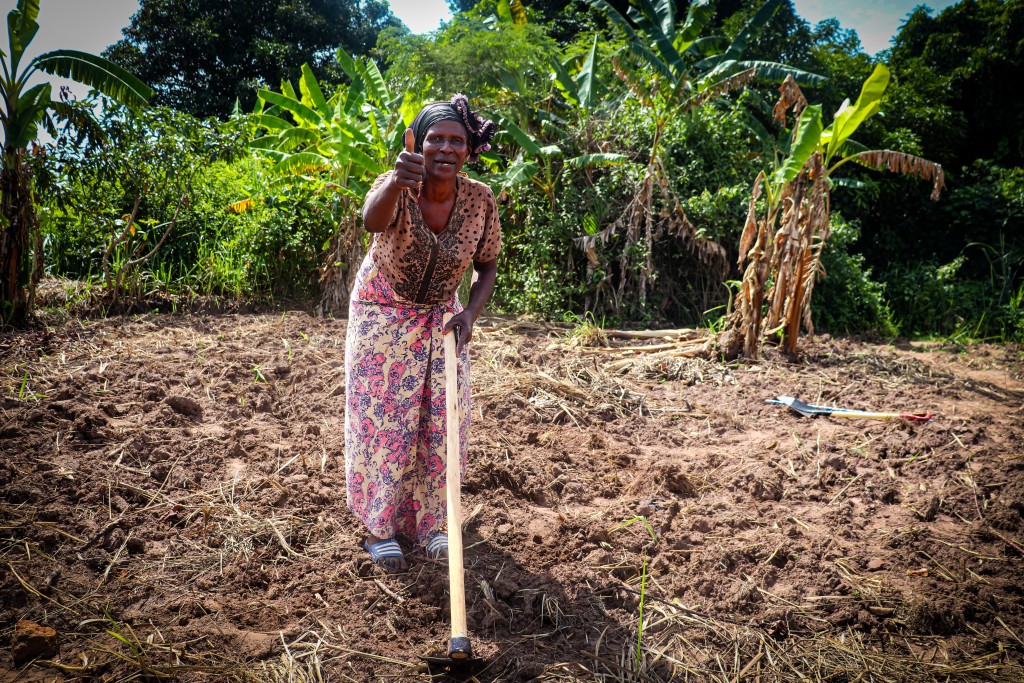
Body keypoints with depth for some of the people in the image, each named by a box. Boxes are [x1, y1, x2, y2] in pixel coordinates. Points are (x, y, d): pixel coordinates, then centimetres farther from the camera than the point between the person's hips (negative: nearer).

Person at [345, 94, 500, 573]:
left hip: (440, 318, 3)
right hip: (383, 315, -3)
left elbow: (487, 266, -2)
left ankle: (427, 524, 23)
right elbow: (372, 220, -52)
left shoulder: (480, 200, -17)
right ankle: (381, 527, 16)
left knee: (441, 423, 5)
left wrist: (470, 312, -20)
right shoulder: (398, 187, -27)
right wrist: (396, 183, -73)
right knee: (383, 420, -1)